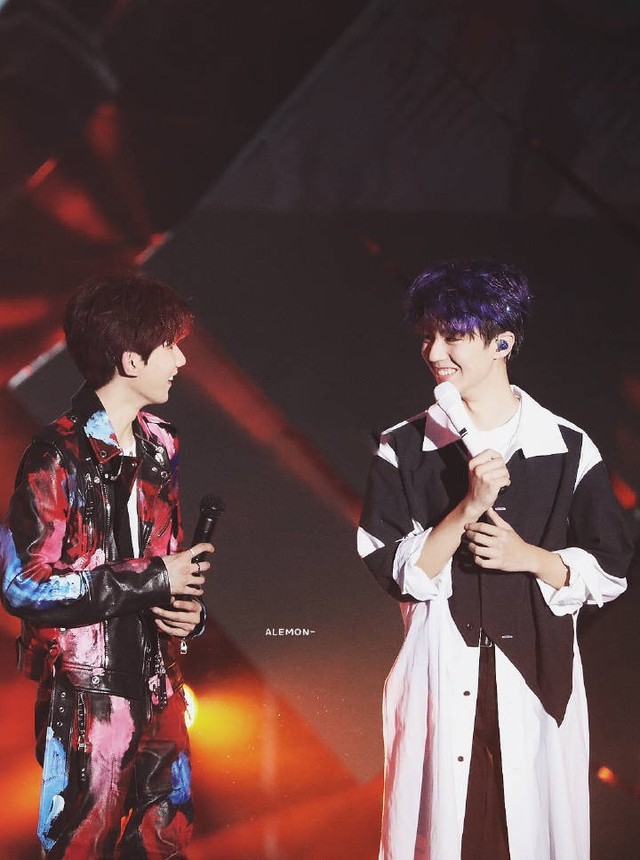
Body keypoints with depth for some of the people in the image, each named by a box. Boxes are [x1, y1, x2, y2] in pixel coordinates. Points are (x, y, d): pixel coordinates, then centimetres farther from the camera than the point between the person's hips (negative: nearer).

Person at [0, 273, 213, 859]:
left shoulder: (159, 446, 11)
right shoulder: (60, 456, -14)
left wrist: (191, 605, 0)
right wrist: (152, 580, -18)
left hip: (158, 685, 7)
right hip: (86, 695, -7)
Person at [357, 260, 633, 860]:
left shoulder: (568, 449, 0)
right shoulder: (402, 449, 1)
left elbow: (610, 570, 4)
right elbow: (394, 572, -5)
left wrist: (527, 556, -12)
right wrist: (469, 507, -16)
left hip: (536, 676, 0)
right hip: (439, 674, 0)